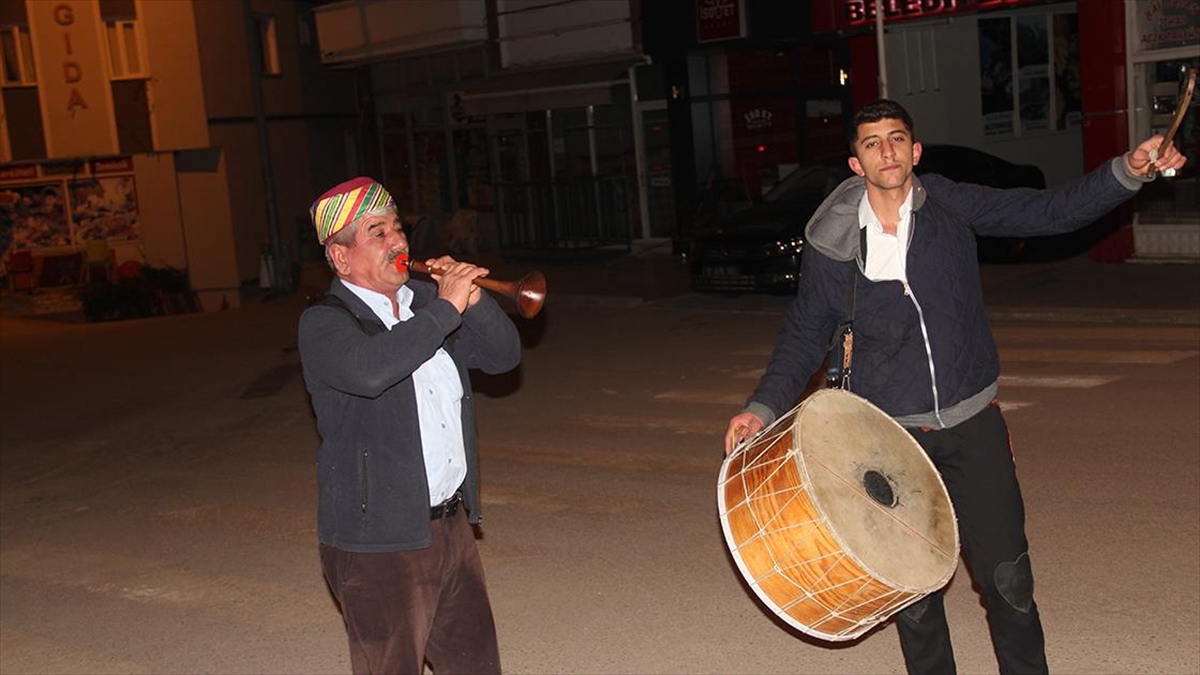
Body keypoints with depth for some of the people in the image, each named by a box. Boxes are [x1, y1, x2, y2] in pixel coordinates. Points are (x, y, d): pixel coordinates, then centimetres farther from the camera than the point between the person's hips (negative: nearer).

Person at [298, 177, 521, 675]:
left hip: (453, 527, 7)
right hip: (378, 546, -6)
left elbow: (503, 354, 10)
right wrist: (446, 309, -26)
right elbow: (368, 369, -34)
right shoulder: (323, 323, -12)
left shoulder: (424, 301, 9)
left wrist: (473, 301, -8)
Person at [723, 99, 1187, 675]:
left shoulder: (949, 205, -2)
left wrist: (1129, 171, -14)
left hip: (973, 424, 1)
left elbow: (1049, 211, -1)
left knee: (1007, 577, 1)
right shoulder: (830, 243, -3)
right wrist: (764, 407, -5)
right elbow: (805, 335, 5)